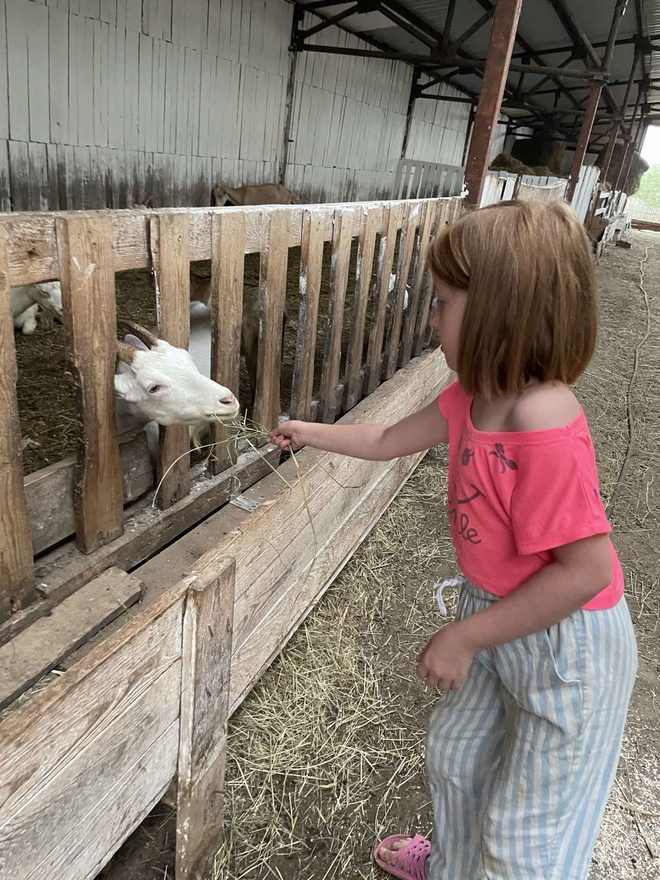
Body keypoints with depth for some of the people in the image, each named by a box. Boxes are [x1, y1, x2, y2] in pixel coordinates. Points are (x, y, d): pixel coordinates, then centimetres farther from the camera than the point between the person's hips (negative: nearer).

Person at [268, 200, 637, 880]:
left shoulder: (547, 433, -35)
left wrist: (464, 638, -24)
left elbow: (586, 569, -31)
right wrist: (310, 433, 17)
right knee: (454, 753, 30)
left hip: (565, 644, -8)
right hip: (496, 620, 9)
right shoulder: (473, 397, -7)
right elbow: (392, 439, 8)